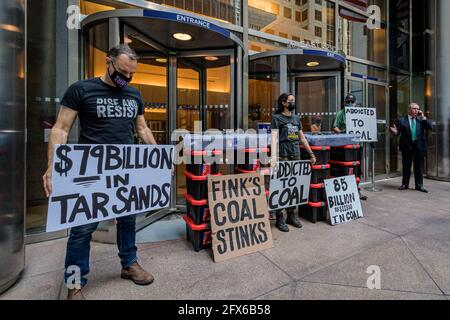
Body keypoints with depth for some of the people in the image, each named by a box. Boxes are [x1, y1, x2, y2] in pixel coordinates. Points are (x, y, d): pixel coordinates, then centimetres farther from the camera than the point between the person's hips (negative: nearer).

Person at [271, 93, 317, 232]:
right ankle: (279, 218, 6)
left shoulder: (296, 118, 19)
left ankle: (291, 215, 22)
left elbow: (302, 138, 20)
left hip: (296, 156, 6)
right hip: (283, 157, -6)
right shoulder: (277, 118, 1)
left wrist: (311, 153, 16)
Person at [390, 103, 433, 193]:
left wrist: (423, 117, -5)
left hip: (419, 146, 2)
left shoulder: (421, 120, 10)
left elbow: (430, 127, -1)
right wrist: (395, 132, -25)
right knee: (406, 166, 6)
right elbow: (398, 132, -1)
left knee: (418, 166, 6)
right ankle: (405, 184, 18)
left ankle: (419, 185, 15)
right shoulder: (401, 120, 2)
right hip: (407, 146, -2)